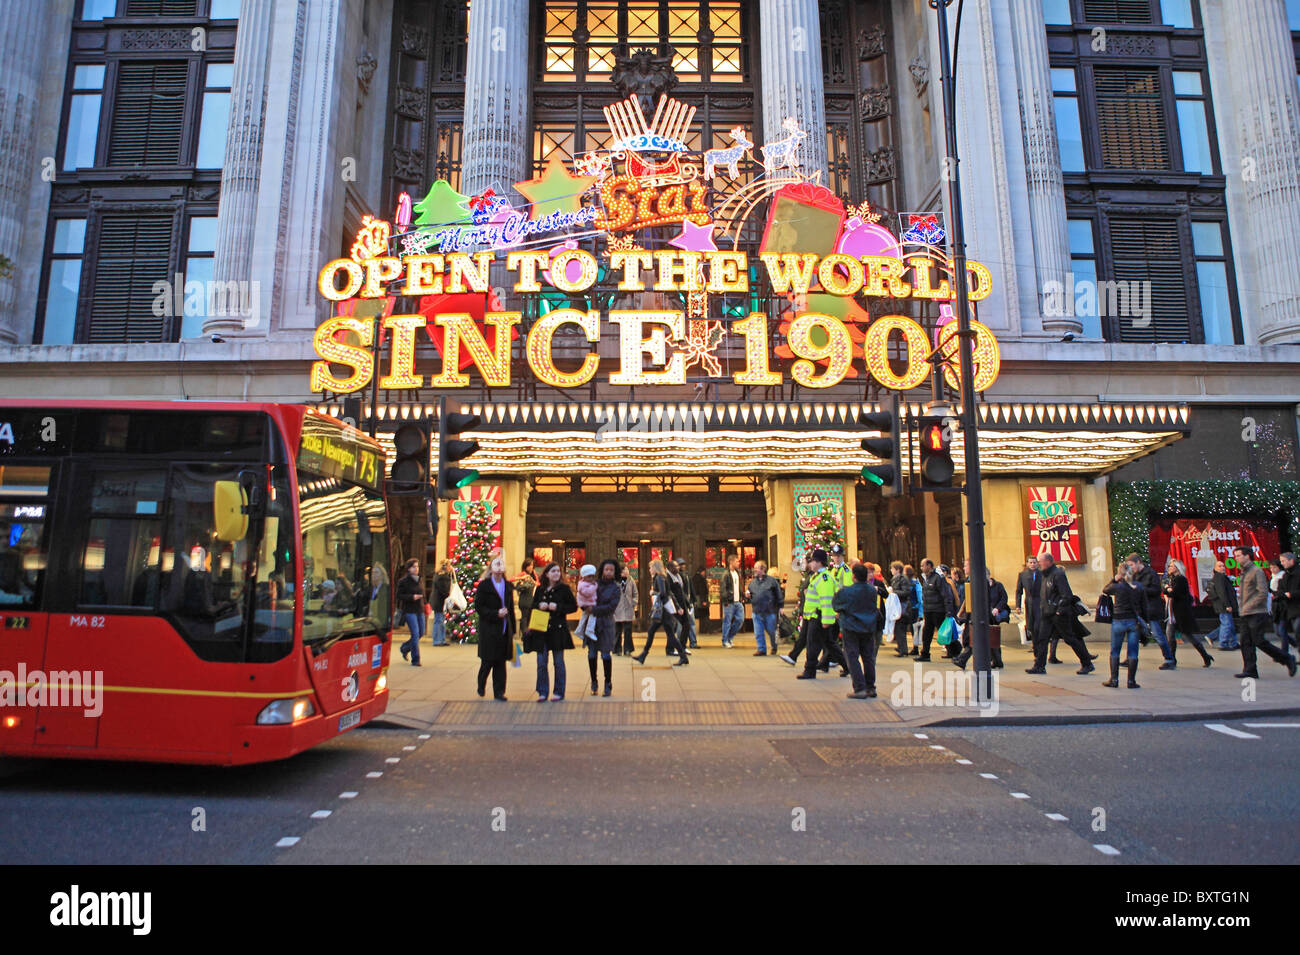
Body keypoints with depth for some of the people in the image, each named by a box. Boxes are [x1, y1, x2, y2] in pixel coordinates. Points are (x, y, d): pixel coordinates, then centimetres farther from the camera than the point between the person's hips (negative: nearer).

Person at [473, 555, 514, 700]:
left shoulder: (508, 586, 11)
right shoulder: (483, 585, -2)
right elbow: (478, 607, -6)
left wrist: (513, 629, 11)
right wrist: (496, 614, -18)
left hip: (504, 629, 4)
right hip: (488, 629, -4)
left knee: (501, 662, 4)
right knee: (488, 661, 1)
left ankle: (499, 692, 11)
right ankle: (481, 686, 27)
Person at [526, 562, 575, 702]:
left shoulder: (564, 588, 0)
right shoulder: (539, 589, 9)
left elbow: (573, 606, -1)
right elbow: (532, 607, 16)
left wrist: (558, 607, -14)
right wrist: (539, 606, -6)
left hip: (558, 631, -3)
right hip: (541, 631, 3)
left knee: (558, 662, 5)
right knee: (541, 663, 3)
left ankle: (559, 692, 15)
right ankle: (542, 692, 14)